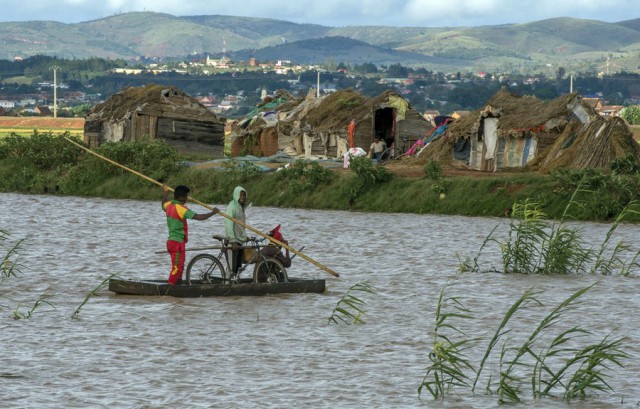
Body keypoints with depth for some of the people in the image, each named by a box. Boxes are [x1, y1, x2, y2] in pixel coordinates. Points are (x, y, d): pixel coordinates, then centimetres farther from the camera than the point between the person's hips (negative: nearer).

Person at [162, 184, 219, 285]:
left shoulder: (169, 205, 8)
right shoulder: (180, 208, -19)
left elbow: (164, 205, 36)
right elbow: (198, 217, -24)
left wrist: (165, 193, 51)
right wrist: (213, 212, -14)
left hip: (171, 241, 10)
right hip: (177, 243, -10)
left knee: (179, 268, 18)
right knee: (177, 268, -10)